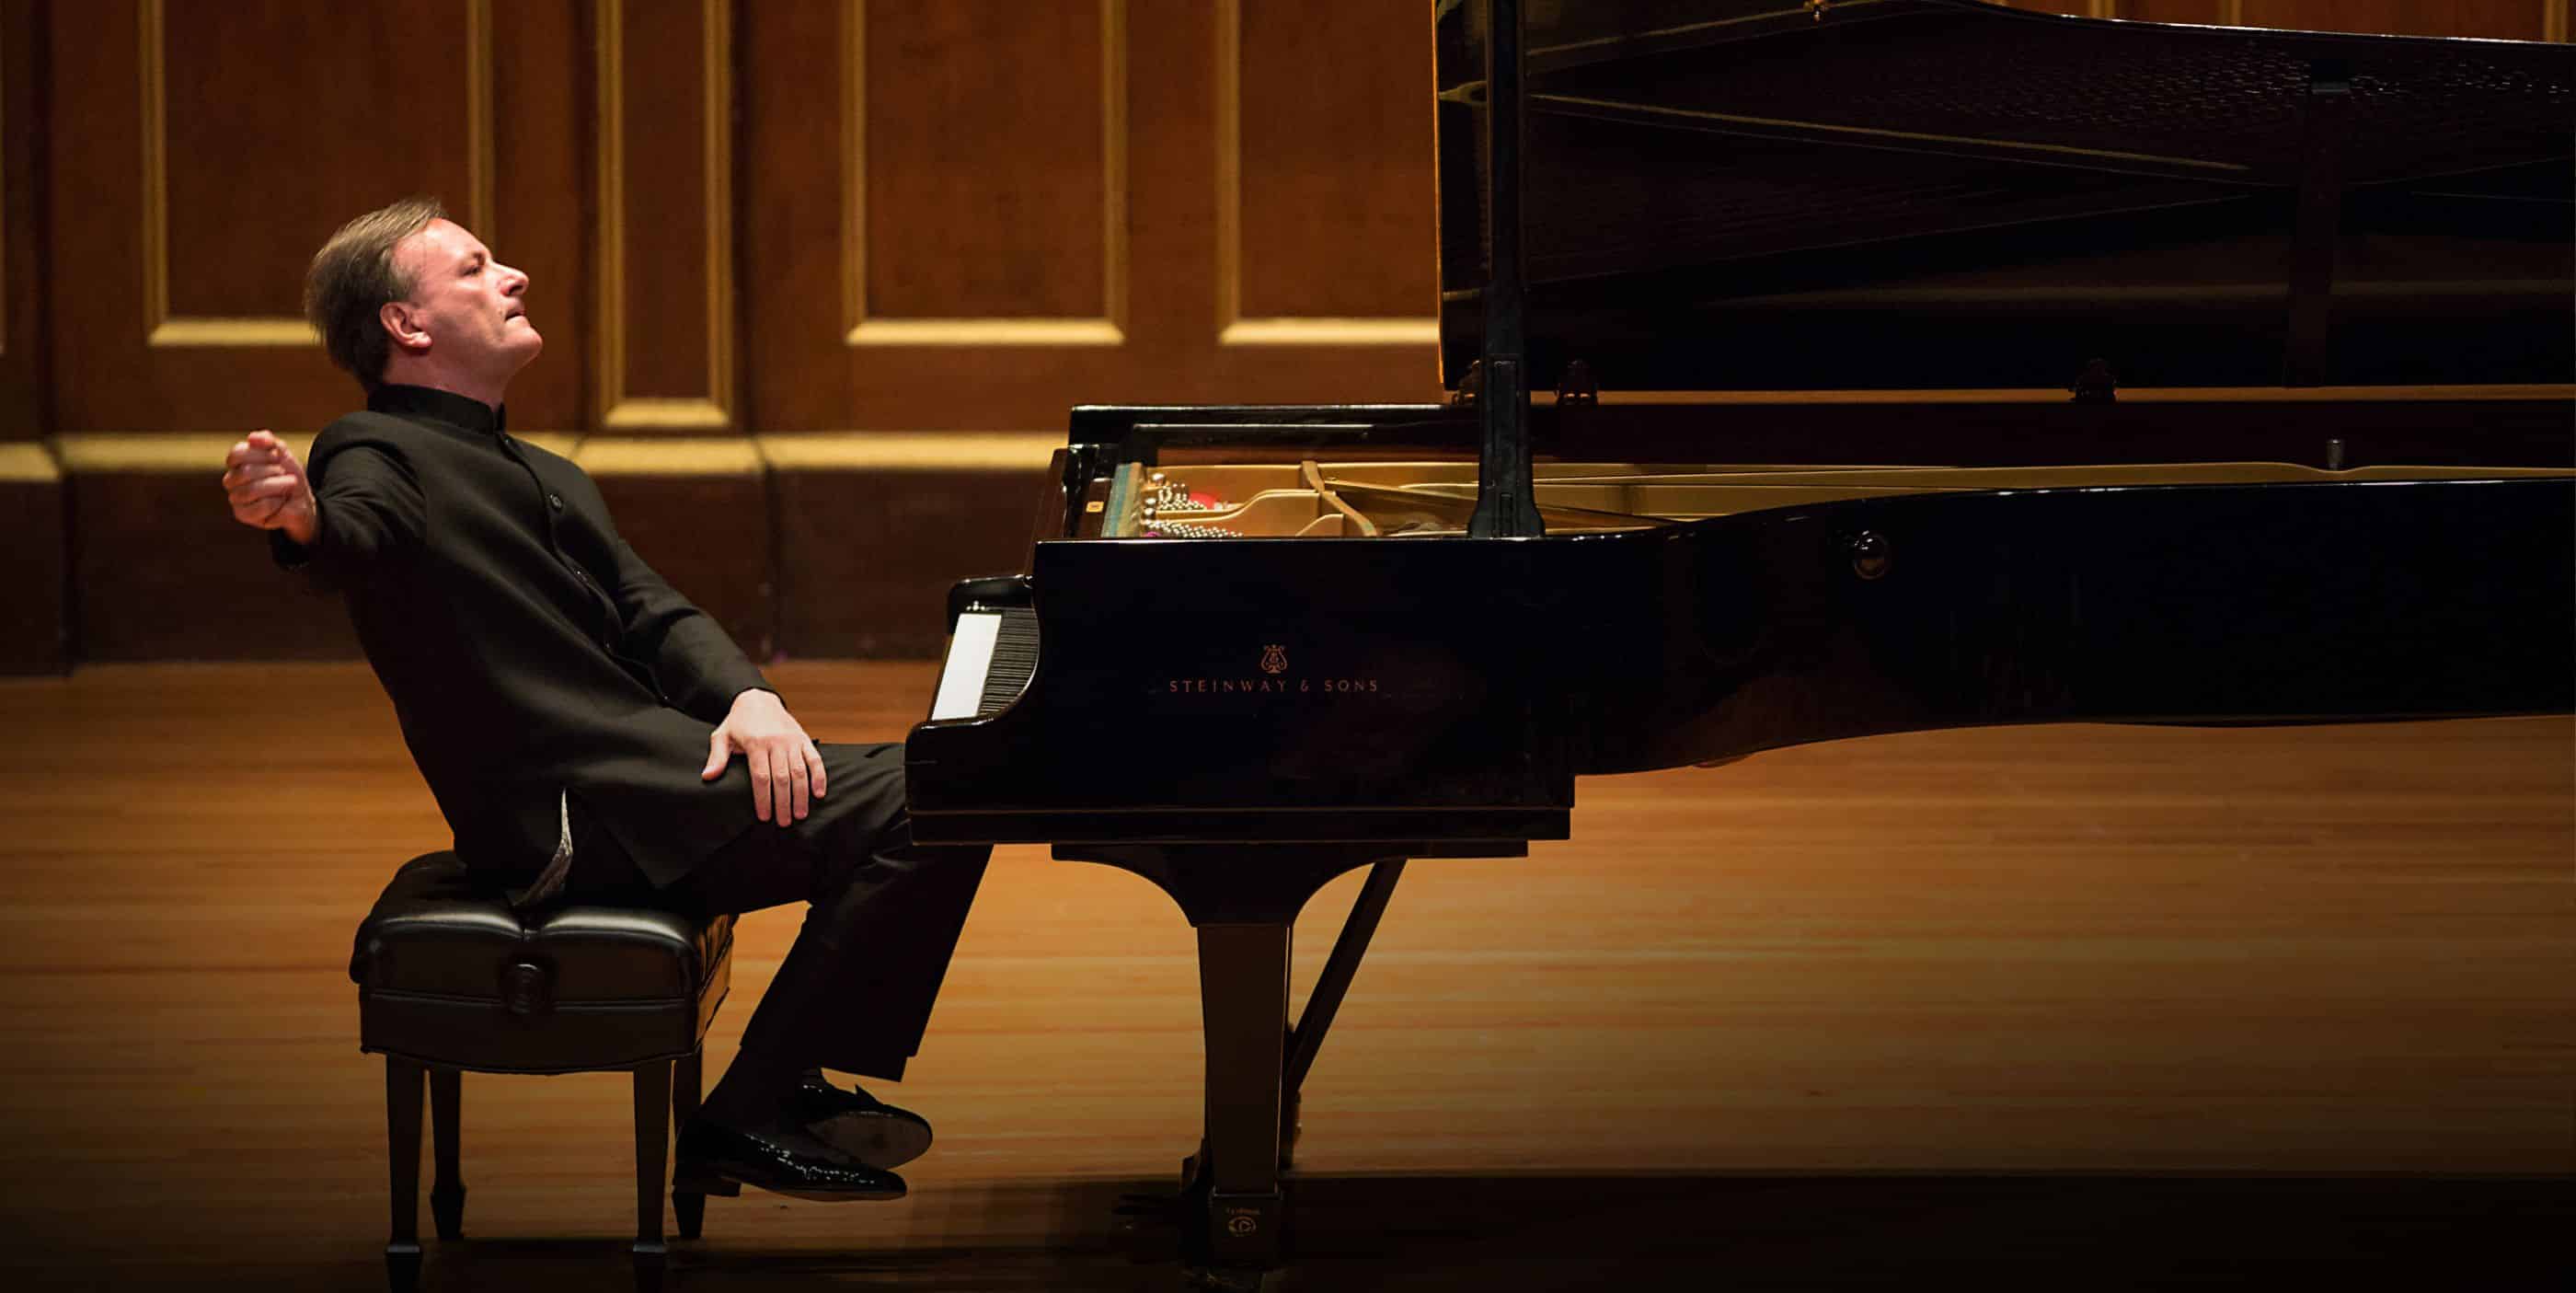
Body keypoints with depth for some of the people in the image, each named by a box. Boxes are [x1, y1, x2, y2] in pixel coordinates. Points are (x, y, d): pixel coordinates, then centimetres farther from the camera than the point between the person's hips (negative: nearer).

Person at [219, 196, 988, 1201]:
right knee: (924, 808, -18)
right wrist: (299, 520, -54)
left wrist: (746, 696, -8)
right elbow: (357, 541, -28)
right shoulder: (379, 455, -4)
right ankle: (748, 1118, -13)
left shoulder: (545, 478, 26)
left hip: (639, 761, 10)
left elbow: (650, 612, 14)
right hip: (568, 807, -10)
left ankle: (792, 1082, 14)